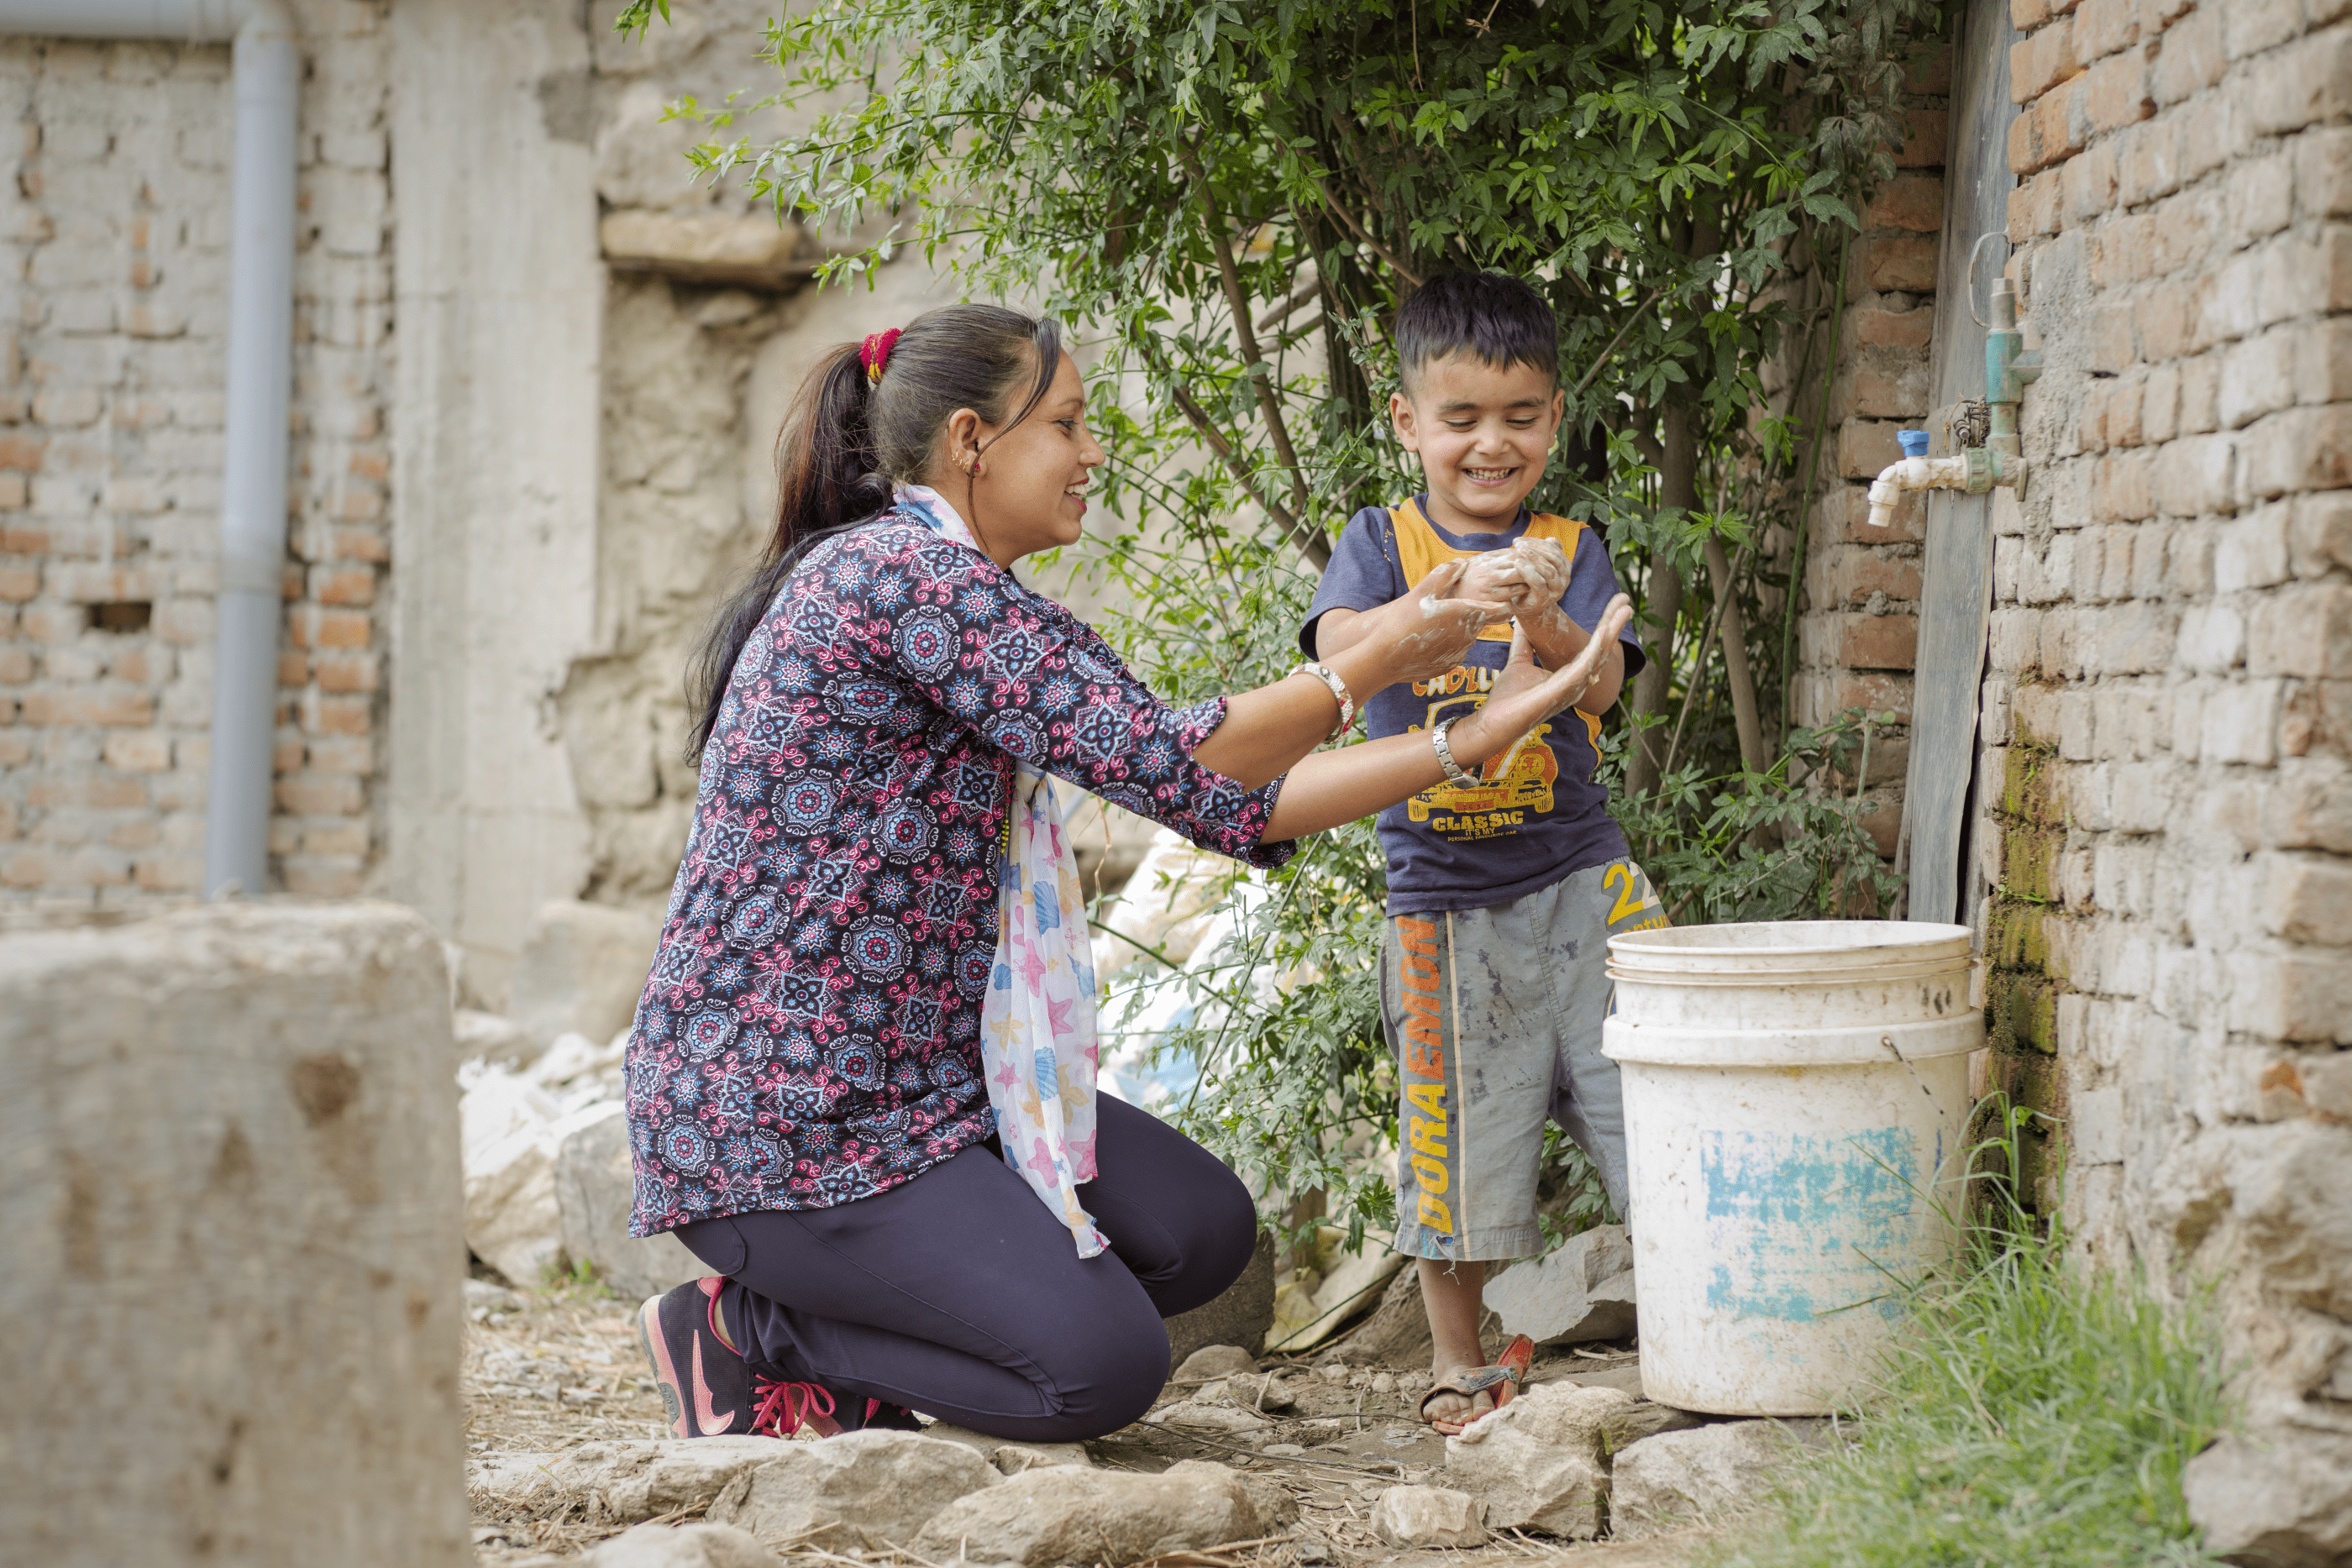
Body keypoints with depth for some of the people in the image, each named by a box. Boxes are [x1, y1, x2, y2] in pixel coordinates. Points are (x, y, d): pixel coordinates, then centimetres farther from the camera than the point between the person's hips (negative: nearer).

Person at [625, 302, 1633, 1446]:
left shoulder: (959, 596, 15)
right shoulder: (906, 575, -17)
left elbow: (1240, 809, 11)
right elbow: (1170, 763, -20)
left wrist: (1479, 732, 8)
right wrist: (1372, 664, -7)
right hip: (772, 1111, -10)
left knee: (1203, 1231, 7)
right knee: (1102, 1366, -17)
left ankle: (845, 1351, 10)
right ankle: (746, 1337, 0)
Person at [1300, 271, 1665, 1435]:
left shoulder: (1569, 548, 6)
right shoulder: (1383, 543, 1)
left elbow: (1601, 685, -8)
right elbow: (1340, 647, -18)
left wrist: (1543, 621, -30)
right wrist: (1454, 600, -36)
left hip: (1580, 879, 1)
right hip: (1444, 893, -1)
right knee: (1461, 1144, 6)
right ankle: (1459, 1364, 21)